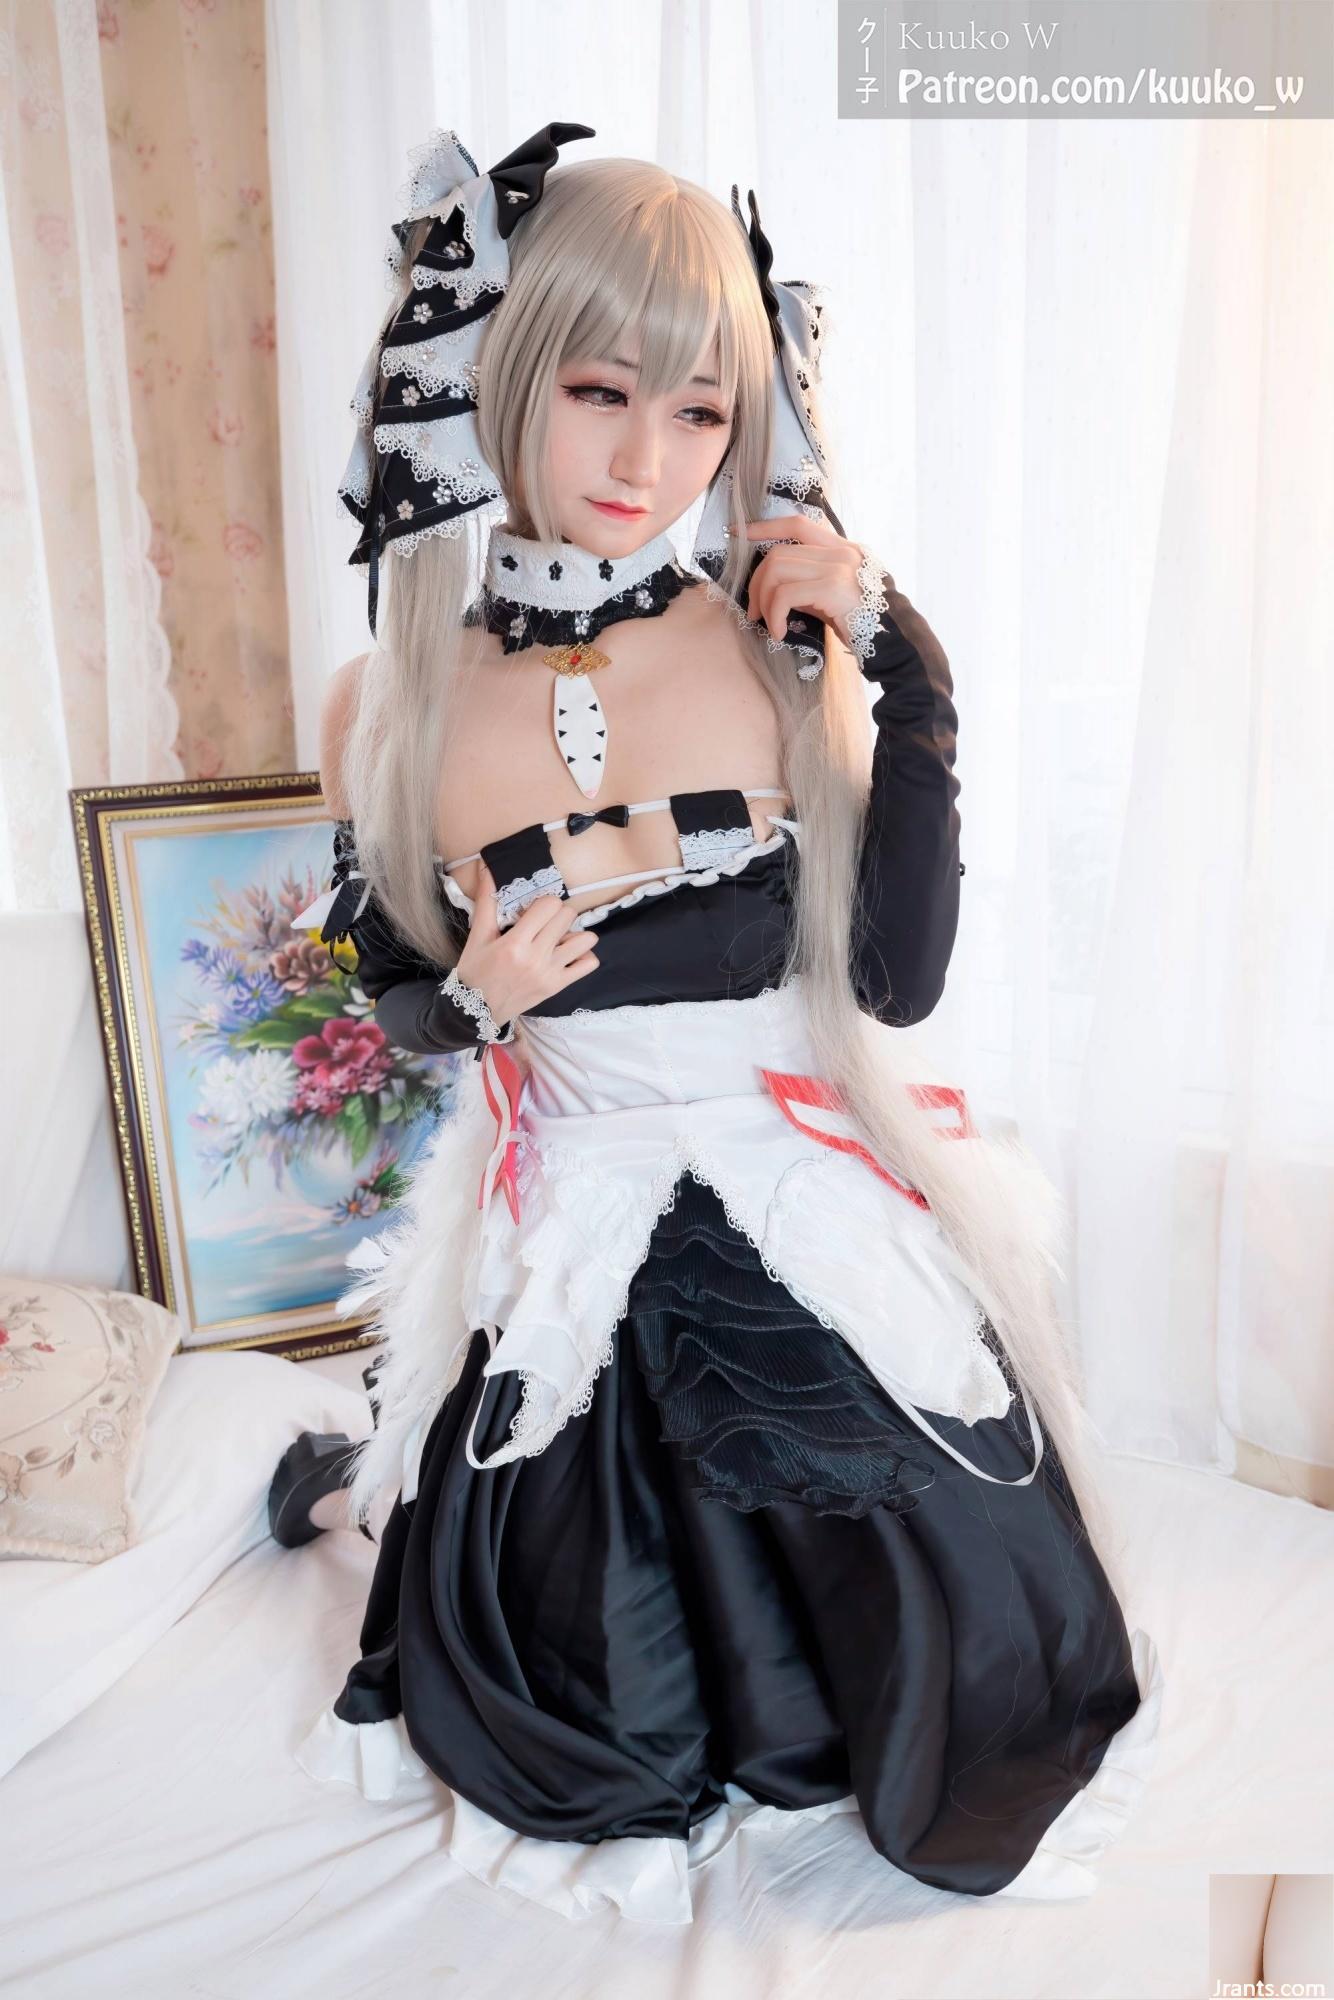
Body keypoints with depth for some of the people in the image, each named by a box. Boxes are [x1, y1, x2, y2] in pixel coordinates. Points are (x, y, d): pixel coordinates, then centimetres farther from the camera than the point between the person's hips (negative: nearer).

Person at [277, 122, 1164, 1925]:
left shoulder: (782, 646, -13)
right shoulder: (390, 707, -11)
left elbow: (898, 977, -16)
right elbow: (400, 1000, 4)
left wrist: (902, 670, -22)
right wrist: (476, 997, -20)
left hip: (813, 1222, 0)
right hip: (573, 1251, 1)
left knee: (963, 1609, 10)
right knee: (589, 1667, 16)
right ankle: (647, 1805, 56)